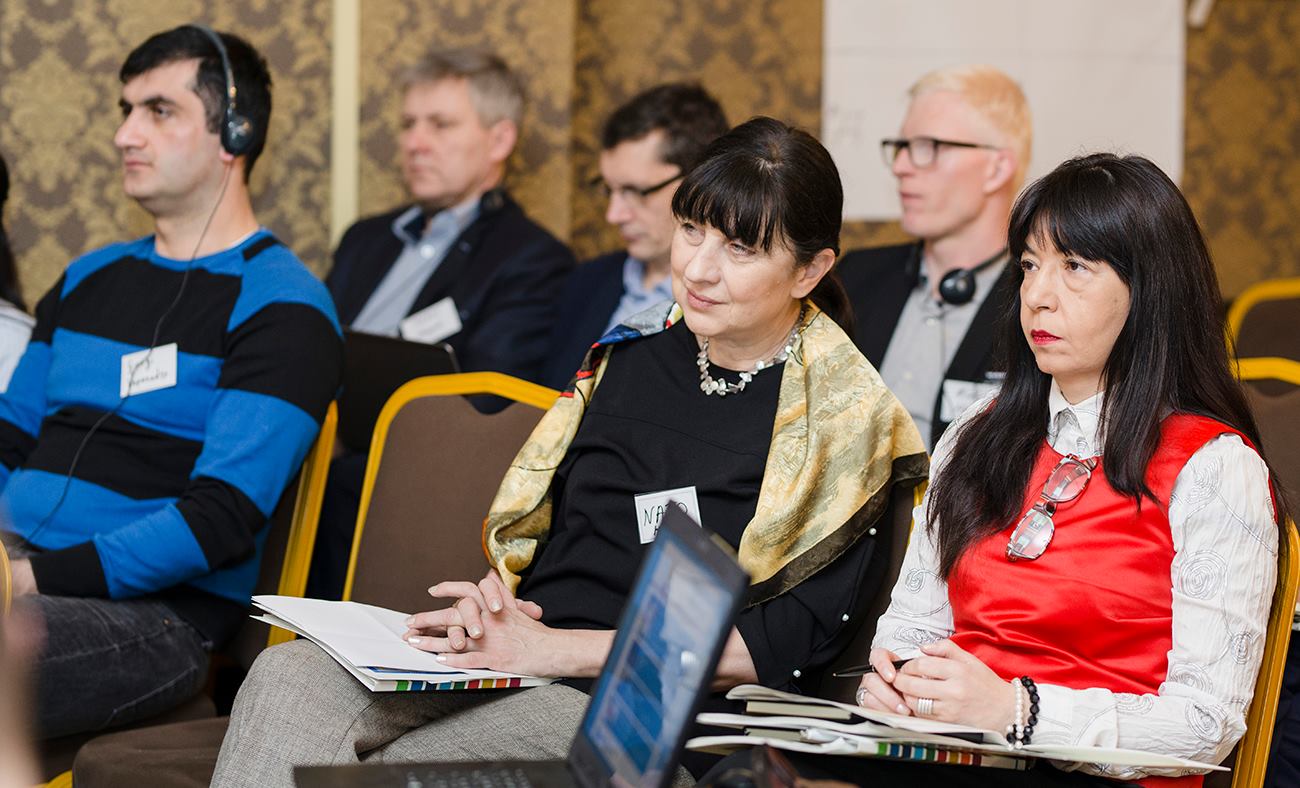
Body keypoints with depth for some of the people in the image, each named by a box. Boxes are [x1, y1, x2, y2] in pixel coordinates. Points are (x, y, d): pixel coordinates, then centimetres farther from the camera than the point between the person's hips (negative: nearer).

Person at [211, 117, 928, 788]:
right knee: (290, 678, -23)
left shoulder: (846, 418, -2)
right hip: (517, 661, 6)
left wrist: (557, 648, -15)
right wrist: (492, 601, -4)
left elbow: (788, 644, -11)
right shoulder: (633, 353, 16)